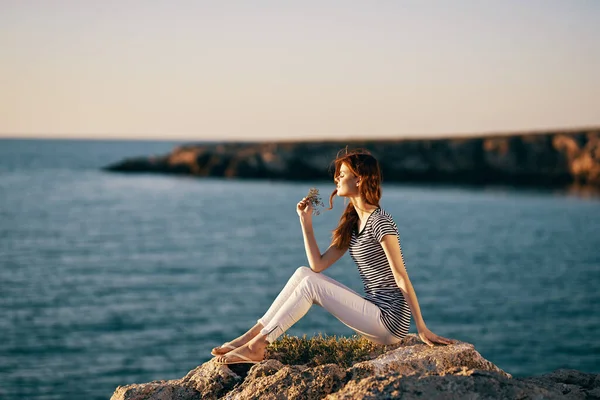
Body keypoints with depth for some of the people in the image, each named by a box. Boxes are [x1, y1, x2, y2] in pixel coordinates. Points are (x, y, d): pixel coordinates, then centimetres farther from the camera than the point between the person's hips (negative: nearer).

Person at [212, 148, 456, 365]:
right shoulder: (352, 223, 13)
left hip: (391, 321, -9)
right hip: (375, 315, 9)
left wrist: (422, 329, -18)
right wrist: (306, 221, 4)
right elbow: (318, 265, 9)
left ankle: (256, 346, -12)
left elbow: (401, 278, -17)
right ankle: (252, 335, -4)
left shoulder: (380, 222, -14)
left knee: (310, 284, -15)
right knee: (304, 273, 0)